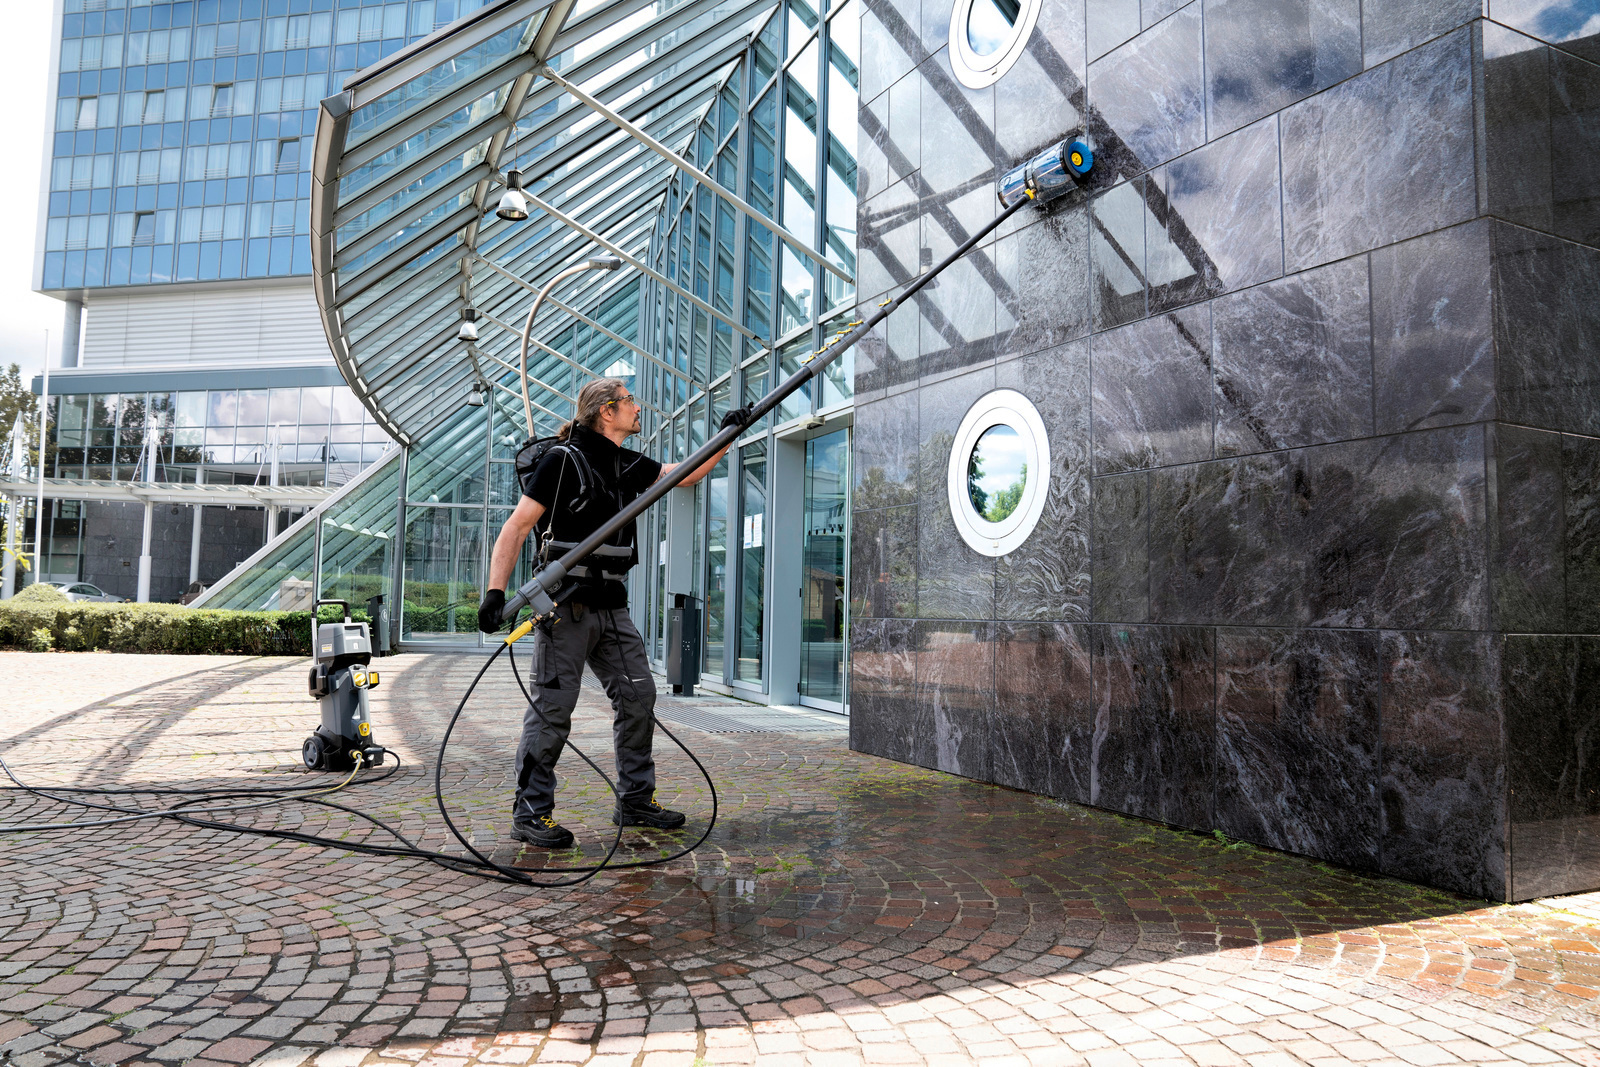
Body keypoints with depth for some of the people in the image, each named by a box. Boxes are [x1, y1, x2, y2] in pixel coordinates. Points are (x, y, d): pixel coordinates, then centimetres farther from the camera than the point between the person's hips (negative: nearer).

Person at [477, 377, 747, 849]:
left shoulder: (629, 466, 13)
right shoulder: (563, 460, -8)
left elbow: (688, 473, 22)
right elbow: (516, 527, -11)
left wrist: (727, 435, 13)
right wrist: (495, 591, -20)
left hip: (612, 605, 8)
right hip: (565, 602, -8)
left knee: (638, 696, 7)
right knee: (553, 705, -5)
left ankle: (635, 801, 19)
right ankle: (530, 813, 6)